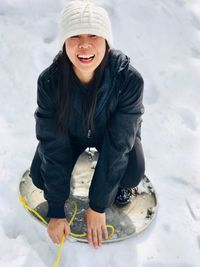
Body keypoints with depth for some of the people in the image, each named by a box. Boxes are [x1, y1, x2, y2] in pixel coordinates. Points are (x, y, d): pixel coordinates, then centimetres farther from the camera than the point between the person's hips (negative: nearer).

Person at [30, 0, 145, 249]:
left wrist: (97, 206, -25)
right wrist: (56, 212, -22)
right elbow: (53, 145, -25)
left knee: (132, 173, -28)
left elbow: (117, 145, -30)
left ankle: (118, 183, 10)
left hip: (114, 131, -1)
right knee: (39, 175, -19)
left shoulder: (129, 79, -36)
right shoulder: (49, 81, -31)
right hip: (70, 133, 2)